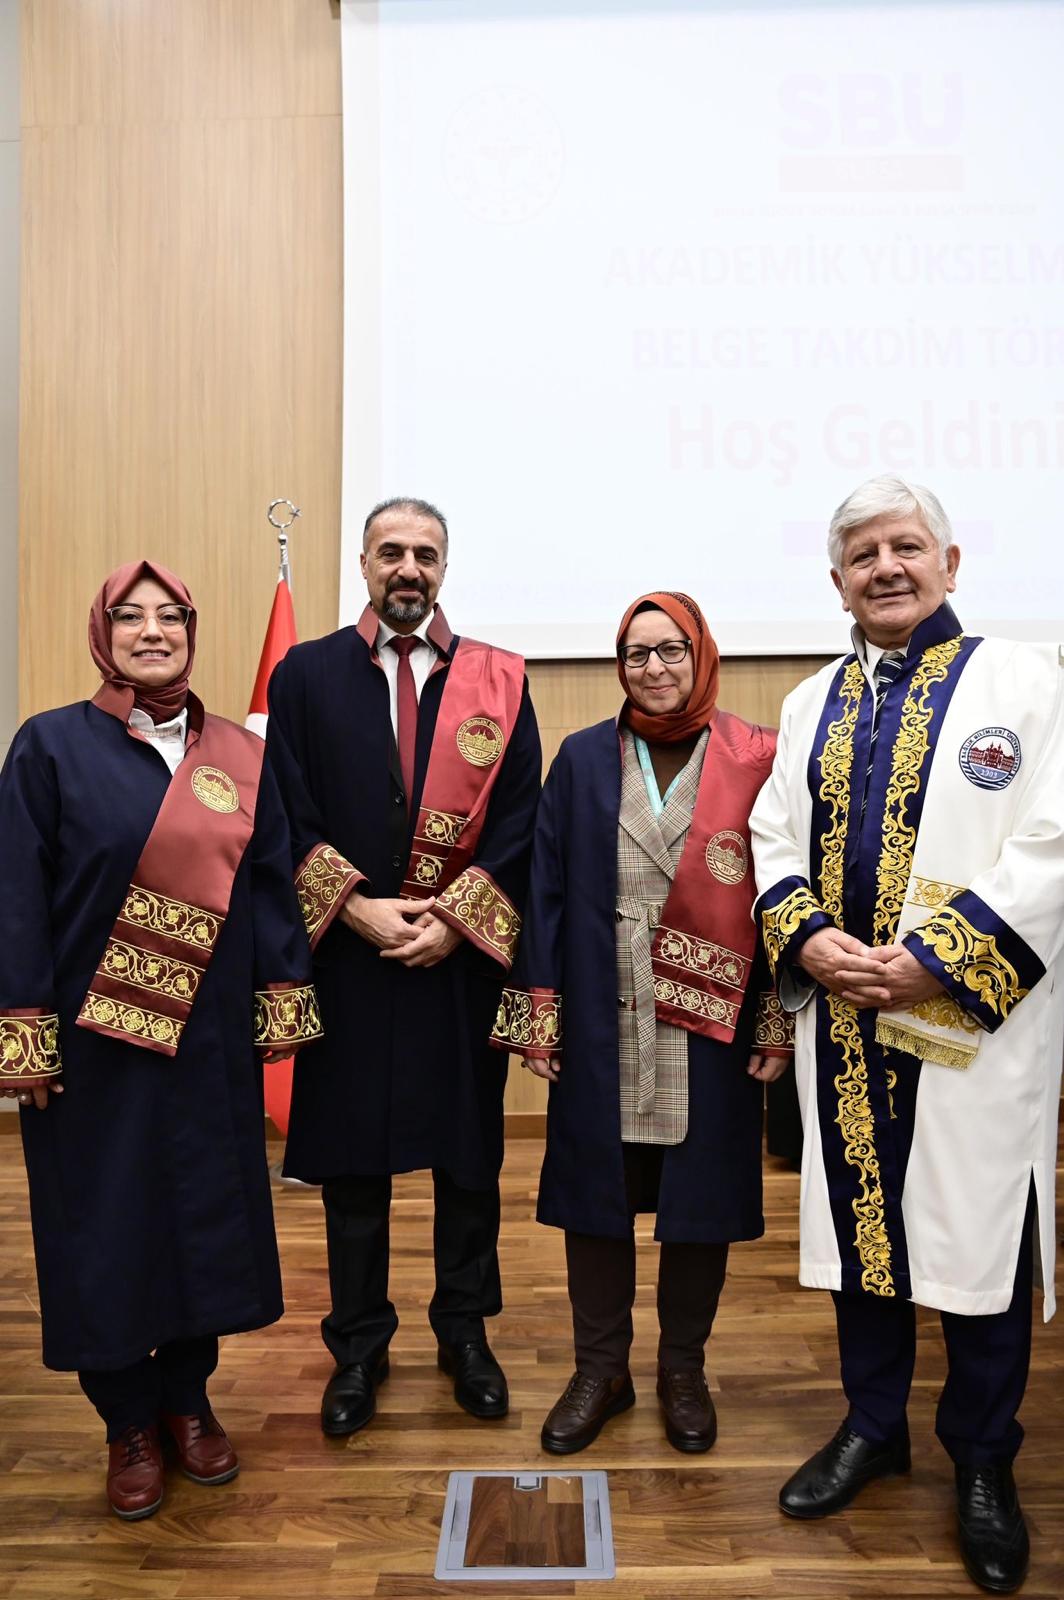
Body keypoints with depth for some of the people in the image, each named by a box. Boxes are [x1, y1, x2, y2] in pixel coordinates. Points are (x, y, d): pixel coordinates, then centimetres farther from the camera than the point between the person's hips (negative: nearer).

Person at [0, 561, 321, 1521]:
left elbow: (272, 888, 6)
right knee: (105, 1224, 9)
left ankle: (188, 1398, 34)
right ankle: (129, 1423, 30)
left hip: (211, 1038, 3)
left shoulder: (241, 757, 4)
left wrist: (282, 1003, 2)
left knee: (209, 1213, 12)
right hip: (90, 1039, -2)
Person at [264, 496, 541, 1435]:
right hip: (347, 956, 0)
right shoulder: (305, 674, 5)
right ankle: (359, 1345, 28)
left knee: (470, 1151, 11)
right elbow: (290, 817, -1)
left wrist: (453, 918, -11)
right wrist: (357, 909, -12)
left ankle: (466, 1332, 31)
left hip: (467, 956, 1)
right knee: (350, 1156, 9)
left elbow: (520, 819, -1)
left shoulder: (499, 680, 4)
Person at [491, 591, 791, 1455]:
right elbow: (548, 888, 2)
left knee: (701, 1198, 11)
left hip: (712, 1027, -1)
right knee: (595, 1192, 11)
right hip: (601, 1026, 1)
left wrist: (779, 1023, -5)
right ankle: (600, 1369, 31)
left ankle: (684, 1370, 34)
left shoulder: (756, 760, -1)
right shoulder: (583, 758, 3)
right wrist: (537, 1011, -2)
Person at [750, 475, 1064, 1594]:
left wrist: (931, 958, -18)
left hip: (974, 1019, -4)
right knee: (857, 1220, 15)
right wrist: (809, 937, -8)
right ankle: (873, 1425, 36)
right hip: (843, 1015, 4)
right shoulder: (812, 704, 12)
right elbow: (774, 840, 10)